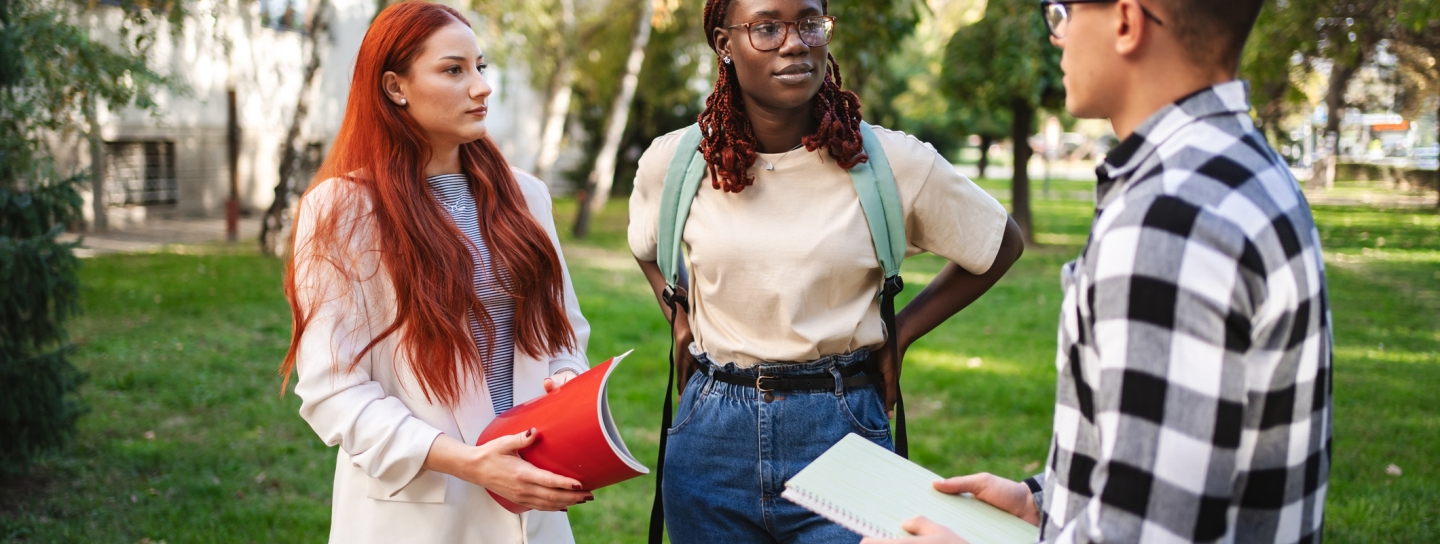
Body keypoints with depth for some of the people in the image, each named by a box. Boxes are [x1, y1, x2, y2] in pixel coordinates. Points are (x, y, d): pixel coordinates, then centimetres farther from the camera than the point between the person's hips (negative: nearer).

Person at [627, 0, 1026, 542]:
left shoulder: (892, 162, -8)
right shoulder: (671, 162, -1)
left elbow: (1003, 244, 7)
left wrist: (899, 334, 2)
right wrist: (681, 323, 8)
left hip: (840, 433, -2)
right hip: (712, 438, 2)